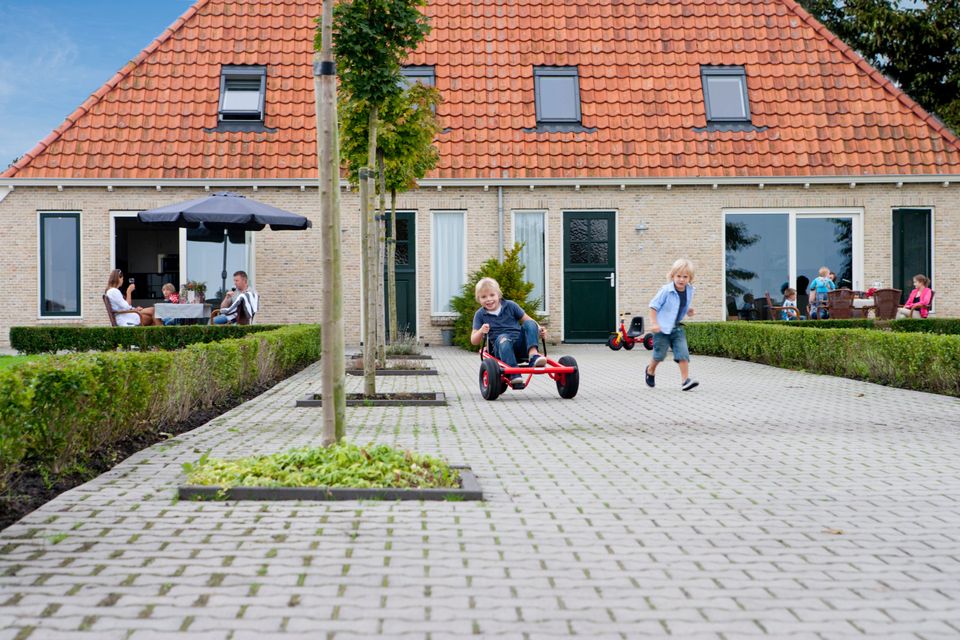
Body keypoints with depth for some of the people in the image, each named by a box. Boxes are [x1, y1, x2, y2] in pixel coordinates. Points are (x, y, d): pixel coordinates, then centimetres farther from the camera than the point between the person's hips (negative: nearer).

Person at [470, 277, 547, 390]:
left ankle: (533, 354, -45)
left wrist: (539, 329, -6)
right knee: (503, 338, -37)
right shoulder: (480, 314, 10)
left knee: (530, 324, -23)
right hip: (501, 349, -2)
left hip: (521, 344, 2)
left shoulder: (510, 305, 12)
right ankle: (514, 374, -52)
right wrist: (481, 331, -14)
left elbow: (527, 320, 15)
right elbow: (474, 341, 9)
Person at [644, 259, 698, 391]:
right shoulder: (666, 290, -19)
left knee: (683, 353, -9)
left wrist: (689, 310, -1)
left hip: (677, 328, 4)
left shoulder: (689, 290, -1)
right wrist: (653, 323, -19)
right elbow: (654, 306, -13)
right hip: (662, 327, -4)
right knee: (660, 354, 6)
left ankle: (685, 380, -9)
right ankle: (650, 371, 35)